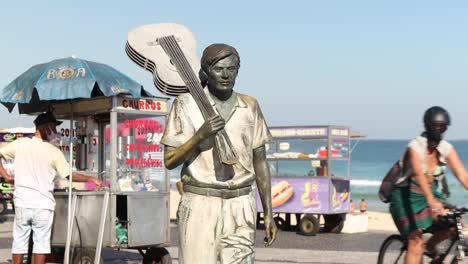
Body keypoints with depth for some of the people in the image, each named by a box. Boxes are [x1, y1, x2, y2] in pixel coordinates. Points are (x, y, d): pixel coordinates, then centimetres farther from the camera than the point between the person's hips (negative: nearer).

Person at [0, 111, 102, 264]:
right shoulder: (53, 151, -5)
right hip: (43, 205, -2)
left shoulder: (20, 144, 1)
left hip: (22, 203, 2)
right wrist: (90, 179, 13)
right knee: (41, 243, 5)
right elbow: (70, 175, 0)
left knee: (19, 241, 11)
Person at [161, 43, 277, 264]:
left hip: (240, 206, 3)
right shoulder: (186, 104, -2)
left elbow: (260, 161, 12)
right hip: (199, 205, -2)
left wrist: (268, 213, 9)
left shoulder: (250, 107, 7)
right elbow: (169, 161, -3)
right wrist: (200, 135, -18)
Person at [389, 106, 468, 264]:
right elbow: (419, 175, -38)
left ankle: (430, 246, 11)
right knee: (416, 243, -16)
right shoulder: (415, 147, -23)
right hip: (406, 197, -5)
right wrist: (432, 202, -53)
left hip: (430, 193, 5)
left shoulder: (447, 149, -7)